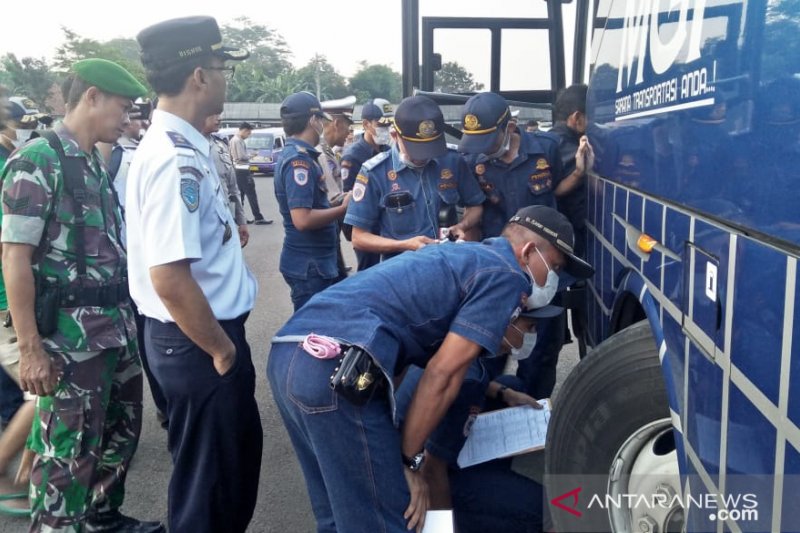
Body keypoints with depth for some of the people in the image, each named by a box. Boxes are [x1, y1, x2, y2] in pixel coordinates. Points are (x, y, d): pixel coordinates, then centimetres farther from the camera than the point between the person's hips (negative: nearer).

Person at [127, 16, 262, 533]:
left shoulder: (180, 146, 7)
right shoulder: (177, 159, -24)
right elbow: (169, 278, -29)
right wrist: (222, 350, -19)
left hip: (206, 331, 10)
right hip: (196, 342, -10)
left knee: (239, 454, 26)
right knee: (210, 475, 10)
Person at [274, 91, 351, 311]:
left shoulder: (296, 155, 11)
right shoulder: (299, 160, -19)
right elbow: (302, 219, -27)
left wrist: (335, 201, 10)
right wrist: (343, 209, -16)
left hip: (318, 261, 10)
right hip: (310, 265, -10)